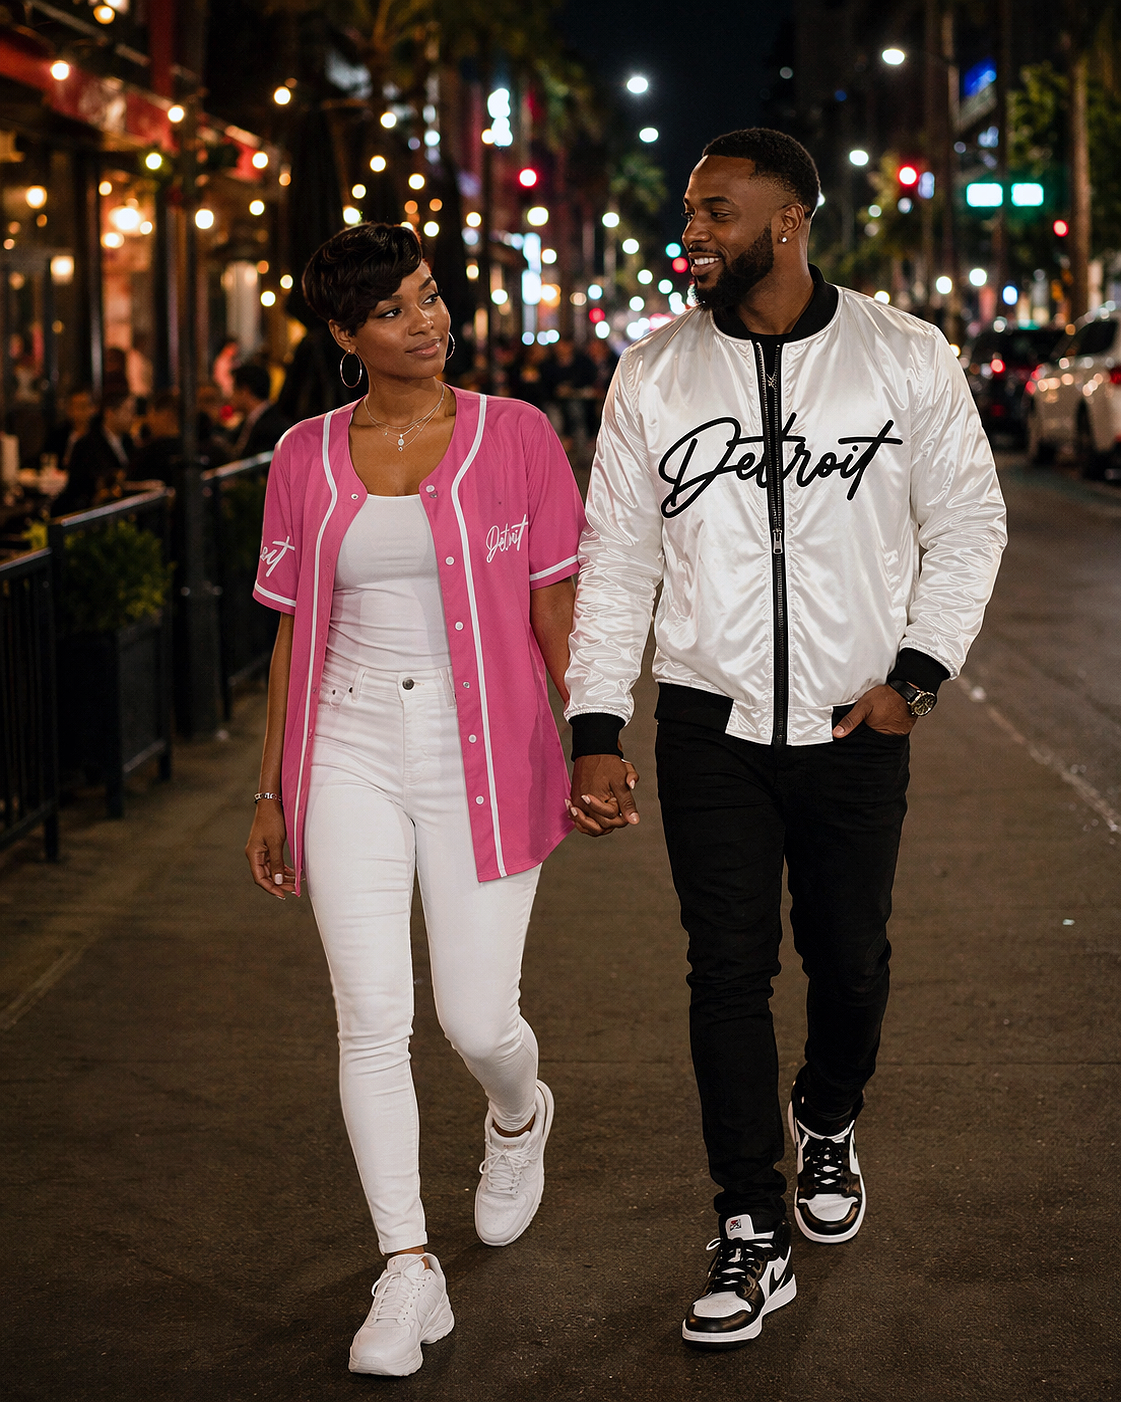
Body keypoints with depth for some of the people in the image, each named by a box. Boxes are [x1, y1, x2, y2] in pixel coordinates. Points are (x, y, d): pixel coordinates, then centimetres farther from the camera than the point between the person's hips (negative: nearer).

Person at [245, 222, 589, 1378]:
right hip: (350, 762, 2)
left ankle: (518, 1114, 39)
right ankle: (407, 1271, 7)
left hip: (483, 761, -2)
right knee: (371, 1022, -4)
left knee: (477, 1021, 1)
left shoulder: (513, 436, -2)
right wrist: (272, 791, 10)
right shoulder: (306, 458, 5)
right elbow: (294, 632, 10)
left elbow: (558, 609, 1)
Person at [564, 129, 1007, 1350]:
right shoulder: (654, 374, 1)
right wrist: (595, 729, -2)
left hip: (853, 724, 0)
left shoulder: (905, 358, -3)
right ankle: (752, 1237, 6)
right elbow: (615, 560, 4)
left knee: (849, 959, 11)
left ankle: (827, 1125, 42)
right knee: (728, 970, -2)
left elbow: (967, 522, 5)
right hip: (710, 722, 0)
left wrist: (917, 671, -5)